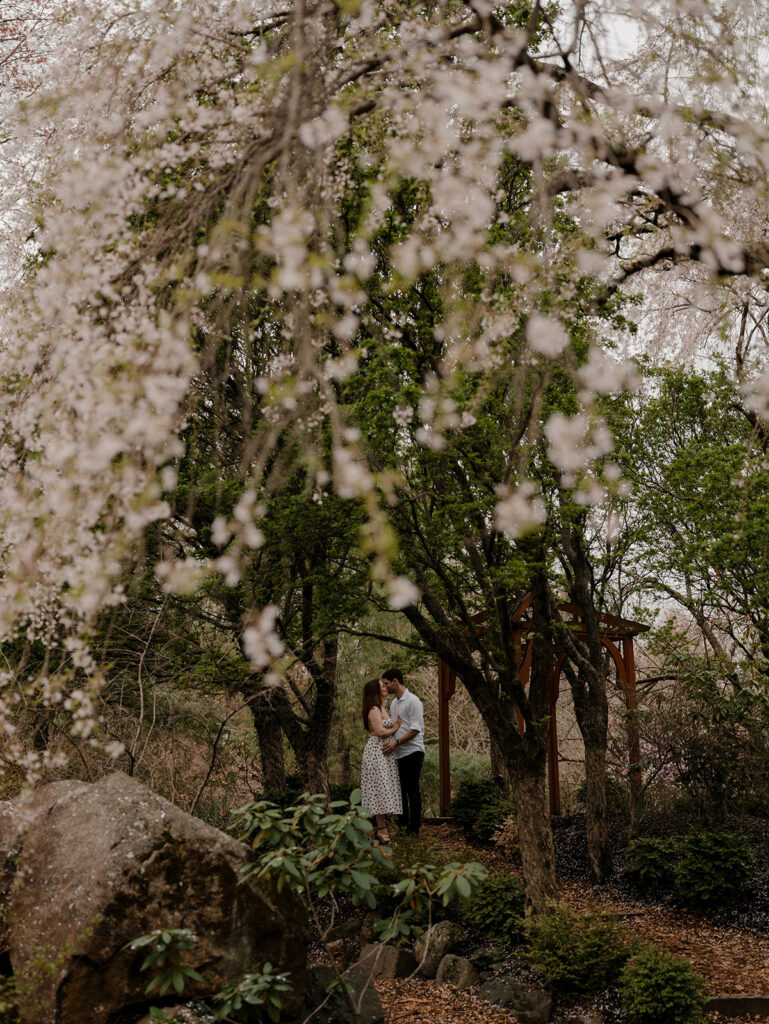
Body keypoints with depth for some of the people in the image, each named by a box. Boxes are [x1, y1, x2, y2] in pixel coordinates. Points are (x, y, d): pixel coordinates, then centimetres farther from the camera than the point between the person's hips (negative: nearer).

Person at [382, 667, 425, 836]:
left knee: (413, 790, -4)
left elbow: (416, 728, -17)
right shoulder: (393, 703, 17)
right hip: (399, 753, 8)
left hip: (412, 751, -8)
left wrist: (397, 742, -23)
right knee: (401, 790, 9)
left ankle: (414, 829, 1)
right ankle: (403, 825, 17)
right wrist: (391, 746, 12)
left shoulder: (413, 701, -10)